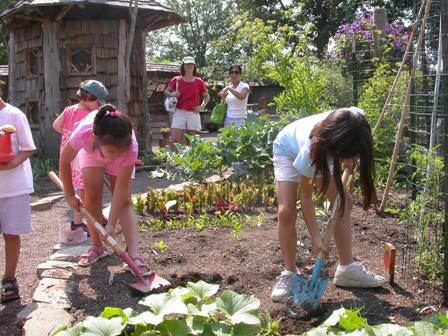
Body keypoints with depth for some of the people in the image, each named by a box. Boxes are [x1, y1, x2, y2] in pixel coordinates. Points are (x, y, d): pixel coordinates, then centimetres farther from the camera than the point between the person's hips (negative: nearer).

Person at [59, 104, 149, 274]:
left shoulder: (131, 148, -43)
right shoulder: (83, 134, -44)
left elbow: (121, 189, -33)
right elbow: (64, 162, -22)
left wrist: (111, 224, -32)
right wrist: (70, 196, -12)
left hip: (122, 160, -1)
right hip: (91, 152, 1)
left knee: (125, 200, -12)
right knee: (92, 196, -10)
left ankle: (133, 254, -14)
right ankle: (97, 247, 6)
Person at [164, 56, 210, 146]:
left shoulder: (199, 82, 3)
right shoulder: (176, 80, 1)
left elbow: (206, 96, 16)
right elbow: (166, 91, 13)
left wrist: (202, 106, 0)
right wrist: (172, 94, -8)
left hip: (193, 114, 1)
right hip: (179, 113, -1)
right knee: (174, 140, -8)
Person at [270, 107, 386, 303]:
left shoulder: (356, 122, -36)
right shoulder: (312, 148, -44)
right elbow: (305, 197, -29)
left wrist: (349, 159, -19)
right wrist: (316, 237, -28)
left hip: (322, 153, 5)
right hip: (288, 151, -5)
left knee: (344, 202, -4)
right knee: (286, 212, -19)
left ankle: (346, 268, 7)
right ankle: (289, 273, -2)